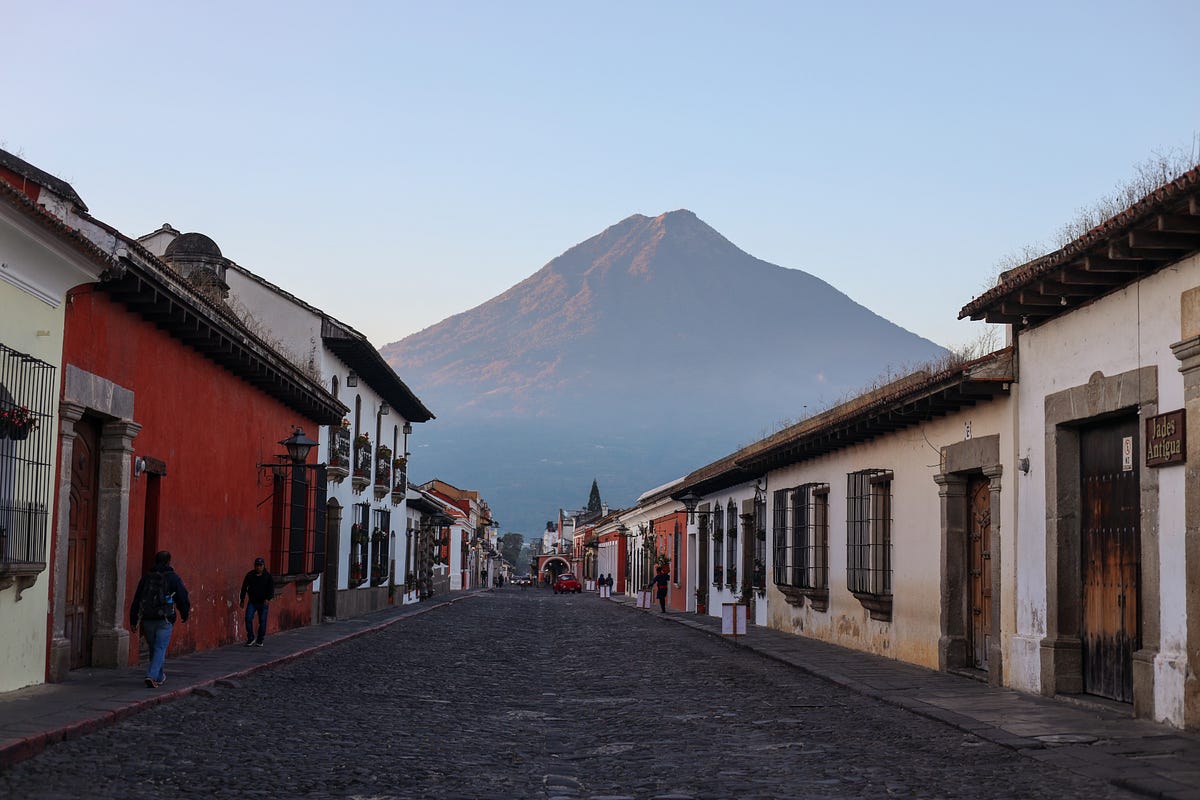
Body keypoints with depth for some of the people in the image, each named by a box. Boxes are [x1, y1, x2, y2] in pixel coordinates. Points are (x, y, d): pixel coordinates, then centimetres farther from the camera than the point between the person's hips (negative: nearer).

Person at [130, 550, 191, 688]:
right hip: (165, 620, -4)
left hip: (147, 620, 4)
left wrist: (133, 620, 12)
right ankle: (152, 676, -18)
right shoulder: (173, 577, -1)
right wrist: (185, 614, 16)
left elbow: (136, 600, 9)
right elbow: (183, 598, 0)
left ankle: (159, 676, 28)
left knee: (154, 648, 18)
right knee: (160, 649, -3)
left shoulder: (146, 577, 10)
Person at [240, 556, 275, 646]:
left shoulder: (268, 576, -4)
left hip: (263, 603, -1)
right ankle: (251, 638, 4)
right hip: (252, 602, 1)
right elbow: (244, 587, 8)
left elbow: (271, 589, -9)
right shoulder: (249, 575, 1)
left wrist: (268, 598, -25)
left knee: (262, 621, 0)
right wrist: (242, 600, 6)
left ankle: (260, 640, 13)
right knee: (248, 618, -10)